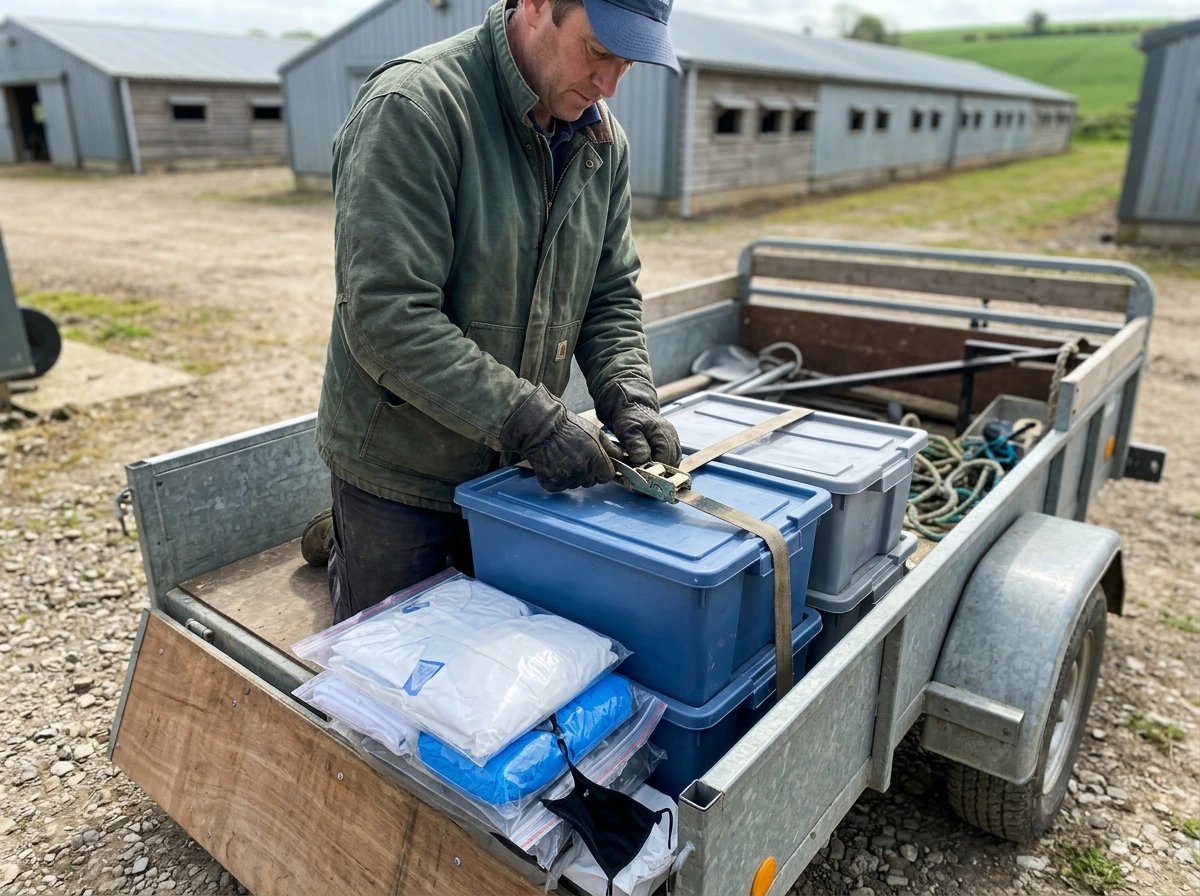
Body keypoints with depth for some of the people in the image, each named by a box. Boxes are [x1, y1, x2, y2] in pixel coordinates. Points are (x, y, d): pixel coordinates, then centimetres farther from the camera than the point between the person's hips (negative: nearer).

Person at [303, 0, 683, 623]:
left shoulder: (602, 141, 1)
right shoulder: (412, 107, -22)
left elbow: (611, 294, 4)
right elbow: (387, 317, -29)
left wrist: (629, 396, -14)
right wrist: (532, 424, -30)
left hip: (515, 466, 6)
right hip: (400, 471, -6)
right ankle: (342, 544, 41)